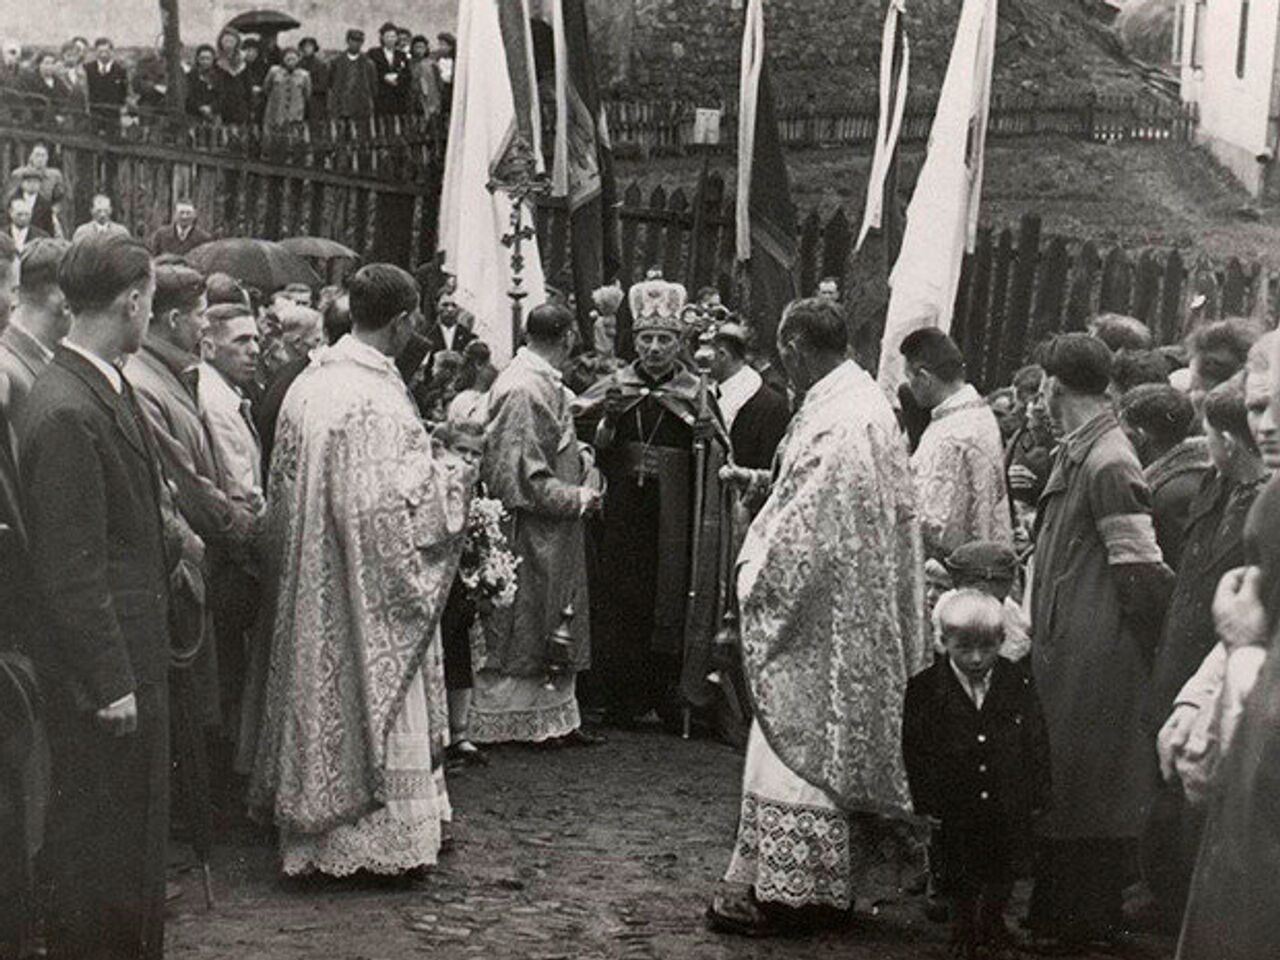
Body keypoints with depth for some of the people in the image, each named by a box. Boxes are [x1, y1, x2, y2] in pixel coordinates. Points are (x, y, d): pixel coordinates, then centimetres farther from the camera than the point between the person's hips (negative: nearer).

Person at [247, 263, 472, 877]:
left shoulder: (307, 383, 3)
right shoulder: (378, 395, -21)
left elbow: (285, 488, 11)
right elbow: (390, 500, -24)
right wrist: (449, 472, -8)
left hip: (311, 586, 8)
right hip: (371, 588, -8)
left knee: (323, 691, 16)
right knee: (372, 691, 3)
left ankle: (313, 823, 26)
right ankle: (379, 835, 13)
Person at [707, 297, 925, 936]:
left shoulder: (832, 423, -22)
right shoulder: (869, 404, 8)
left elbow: (806, 532, -22)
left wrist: (753, 573, -7)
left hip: (819, 616, -10)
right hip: (861, 608, 10)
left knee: (798, 745, -1)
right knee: (836, 744, 15)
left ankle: (784, 887, 6)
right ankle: (829, 882, 23)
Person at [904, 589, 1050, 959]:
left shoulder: (1019, 683, -8)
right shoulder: (924, 689, -12)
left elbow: (1037, 744, -1)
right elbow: (916, 752, -7)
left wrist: (1037, 797, -1)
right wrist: (927, 803, -8)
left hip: (1010, 807, 2)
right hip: (955, 813, -1)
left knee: (1004, 873, 17)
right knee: (960, 884, 12)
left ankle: (993, 922, 41)